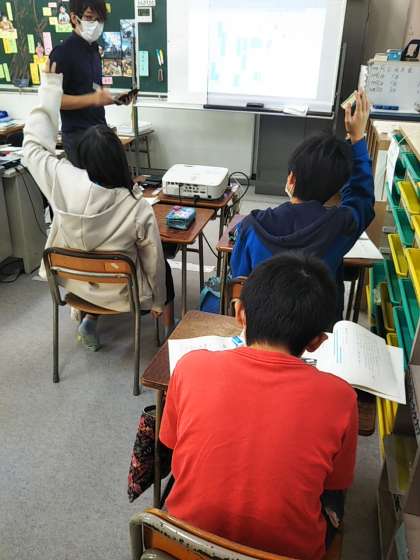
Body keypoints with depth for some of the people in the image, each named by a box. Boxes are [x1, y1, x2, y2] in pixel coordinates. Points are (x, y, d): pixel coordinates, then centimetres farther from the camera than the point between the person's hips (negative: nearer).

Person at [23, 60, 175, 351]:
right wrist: (158, 301, 4)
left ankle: (90, 320, 30)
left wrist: (50, 86, -1)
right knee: (163, 269, 28)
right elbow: (153, 262, -15)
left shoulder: (64, 182, -25)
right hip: (118, 291, -3)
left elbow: (34, 144, -5)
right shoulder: (139, 208, -29)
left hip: (73, 281, 3)